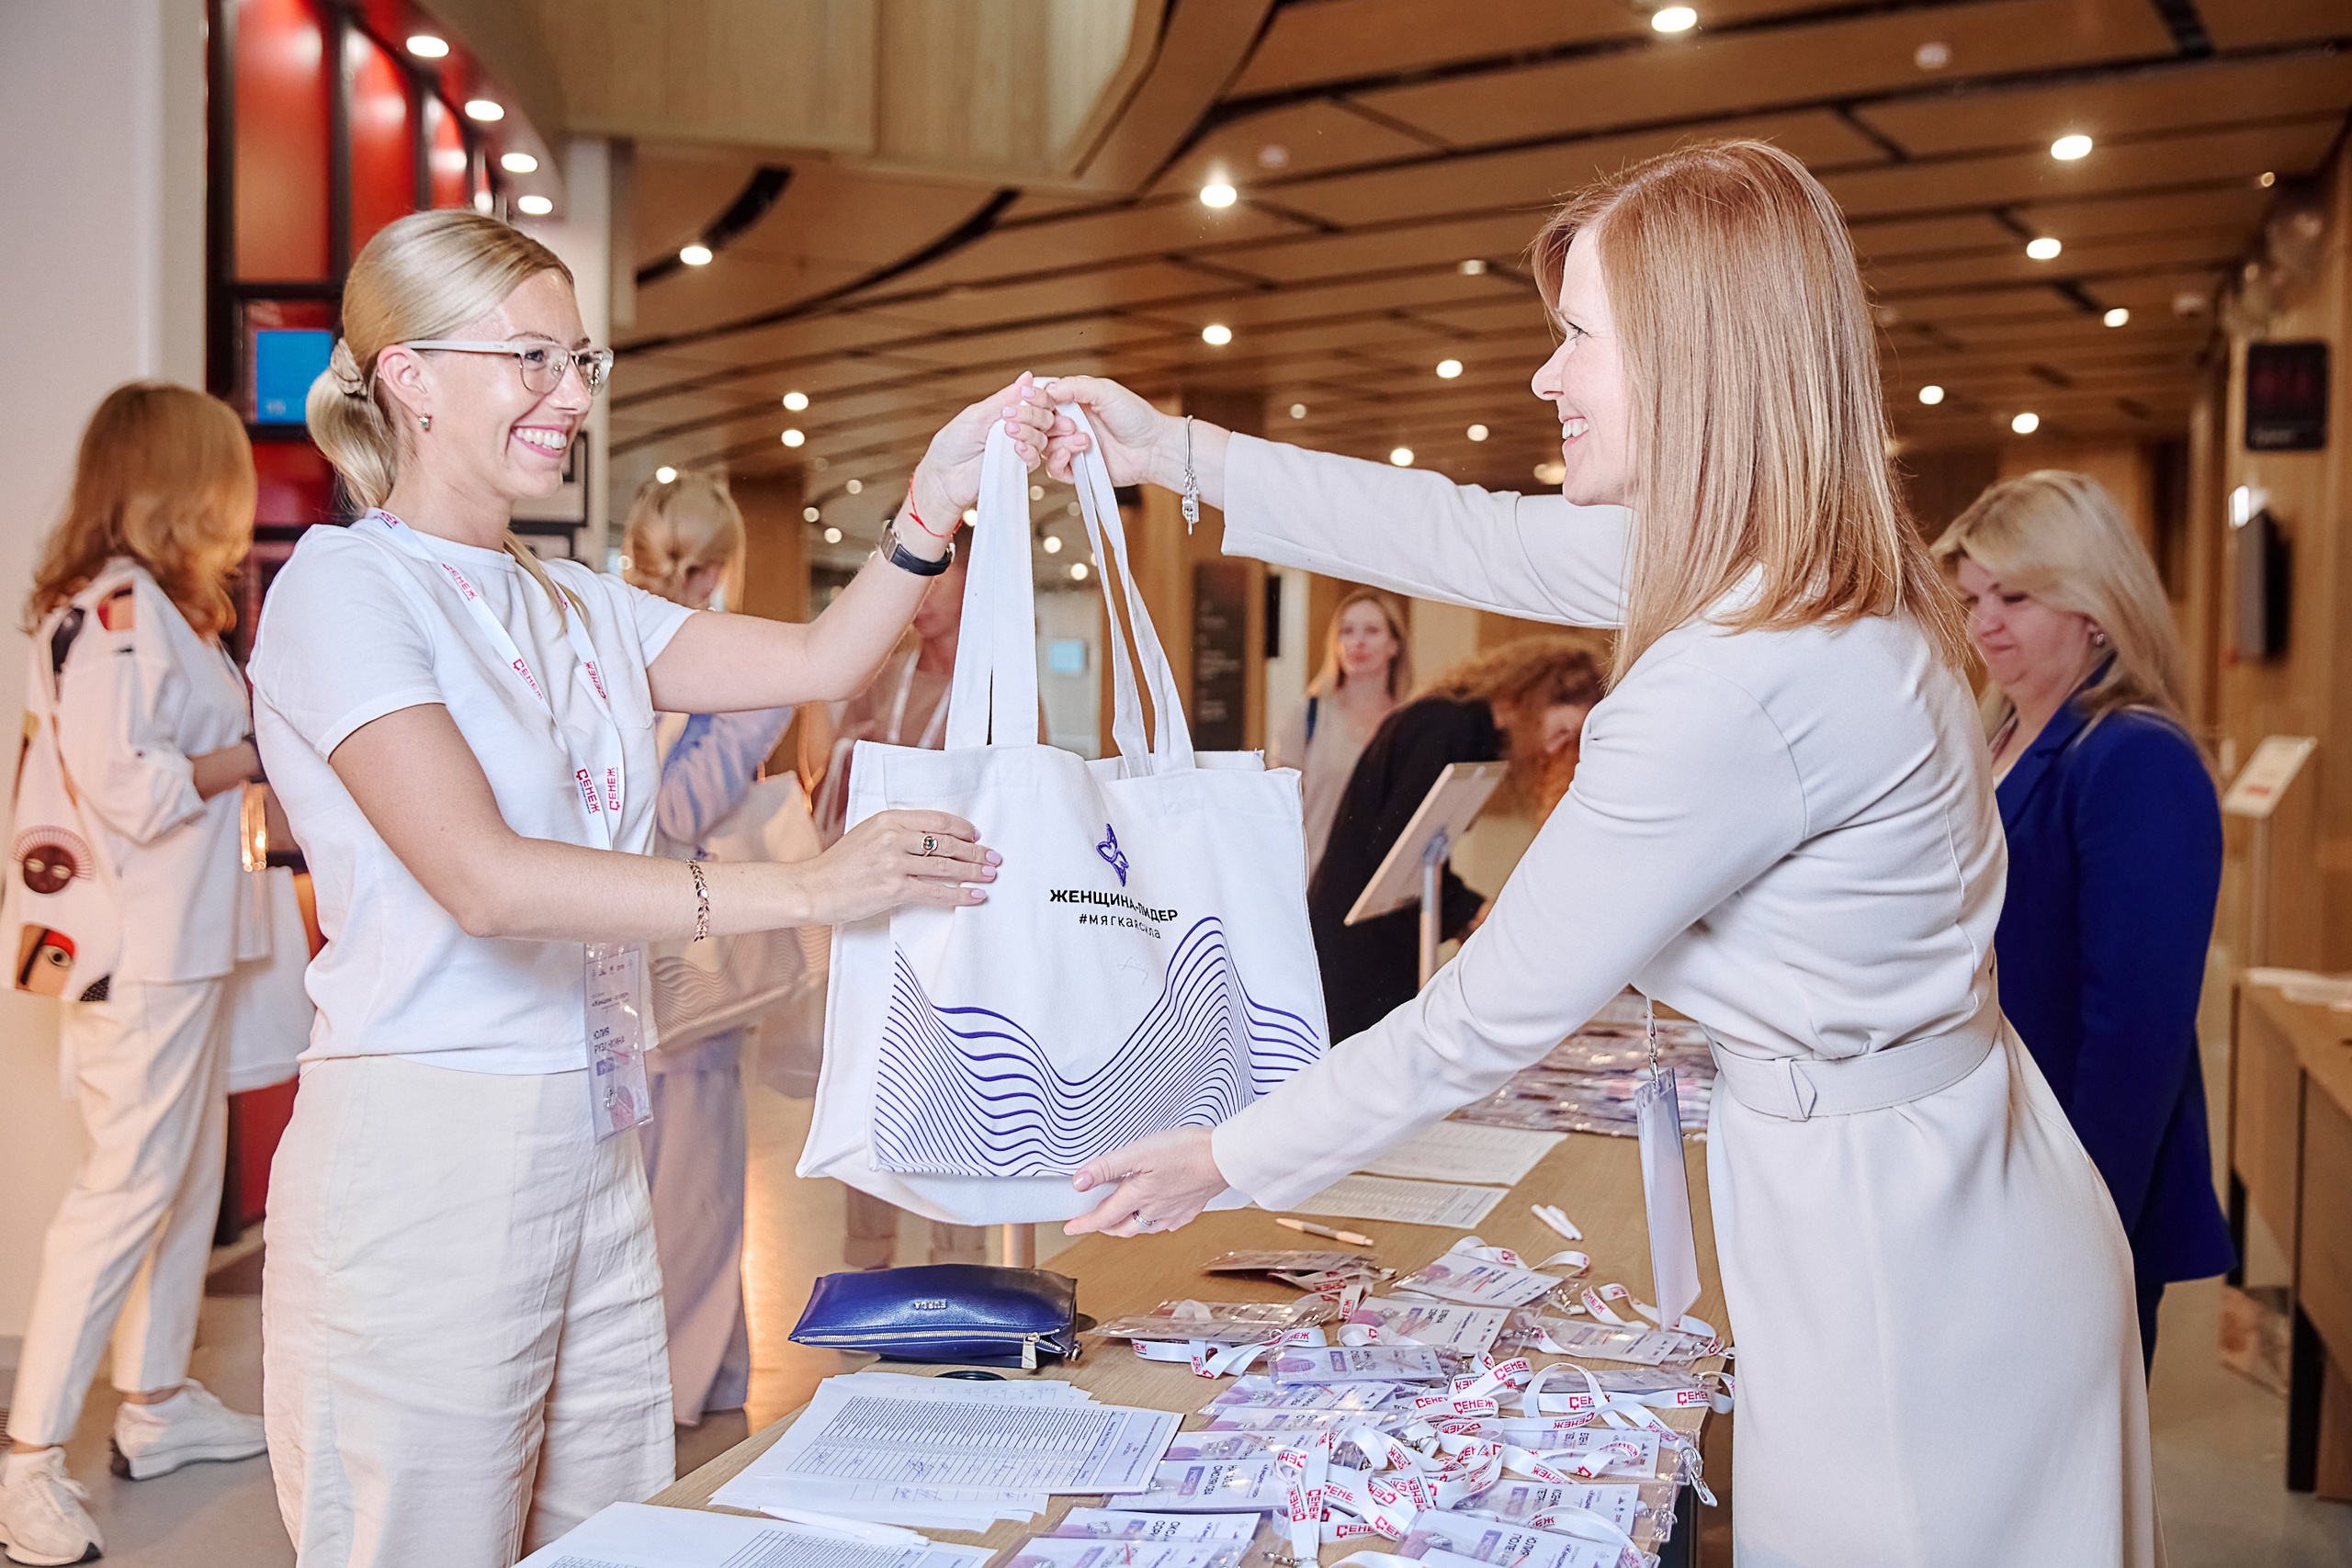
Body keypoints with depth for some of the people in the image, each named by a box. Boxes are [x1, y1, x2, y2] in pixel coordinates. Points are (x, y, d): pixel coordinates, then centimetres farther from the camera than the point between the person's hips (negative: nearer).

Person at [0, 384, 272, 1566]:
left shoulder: (166, 607, 17)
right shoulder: (112, 605, -16)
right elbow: (121, 781, -24)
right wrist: (247, 760, -12)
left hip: (189, 944, 10)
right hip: (141, 952, -10)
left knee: (193, 1169, 15)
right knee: (127, 1185, -7)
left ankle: (156, 1401, 27)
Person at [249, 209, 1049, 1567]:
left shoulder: (576, 604, 15)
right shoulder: (344, 587, -9)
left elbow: (819, 662, 9)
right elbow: (483, 877, -22)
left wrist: (941, 489, -4)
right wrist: (807, 890, -26)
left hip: (594, 1148, 7)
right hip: (426, 1155, -7)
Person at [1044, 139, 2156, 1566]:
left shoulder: (1740, 687, -30)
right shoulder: (1795, 552, 0)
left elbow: (1497, 1011, -22)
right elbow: (1478, 540, 9)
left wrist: (1230, 1160, -7)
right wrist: (1178, 454, 13)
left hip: (1891, 1235, -9)